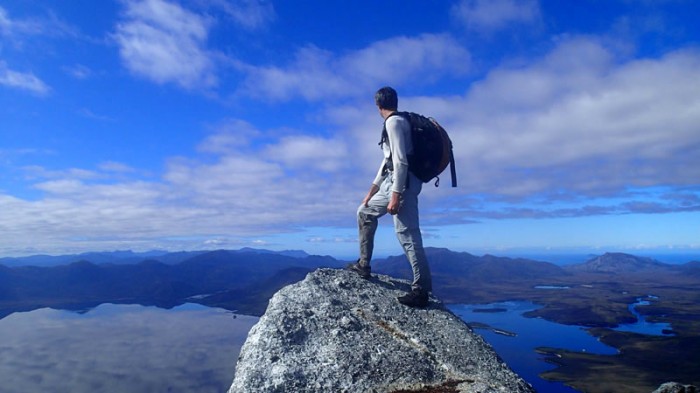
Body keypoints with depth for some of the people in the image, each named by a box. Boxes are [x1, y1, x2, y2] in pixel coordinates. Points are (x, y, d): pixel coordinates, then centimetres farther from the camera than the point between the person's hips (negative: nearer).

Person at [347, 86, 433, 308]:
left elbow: (401, 161, -20)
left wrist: (396, 195, -23)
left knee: (407, 235, -6)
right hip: (392, 182, 10)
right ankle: (364, 265, 17)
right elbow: (388, 159, 23)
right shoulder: (397, 122, 20)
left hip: (402, 183, -10)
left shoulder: (393, 122, -10)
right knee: (365, 212, 14)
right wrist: (372, 190, 25)